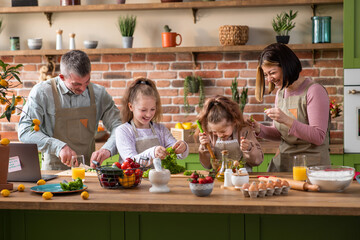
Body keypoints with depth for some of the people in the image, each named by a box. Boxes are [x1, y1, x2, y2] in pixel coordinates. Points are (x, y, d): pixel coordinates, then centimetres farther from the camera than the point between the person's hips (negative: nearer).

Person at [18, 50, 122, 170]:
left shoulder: (98, 93, 5)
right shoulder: (41, 92, -4)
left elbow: (118, 126, 5)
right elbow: (25, 131, -10)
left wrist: (107, 149, -16)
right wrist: (59, 147, -23)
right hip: (54, 170, -1)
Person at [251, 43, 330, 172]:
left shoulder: (314, 91, -9)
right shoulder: (280, 92, 12)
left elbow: (318, 137, -14)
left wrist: (287, 120, -22)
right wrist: (260, 129, 0)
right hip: (282, 163, 6)